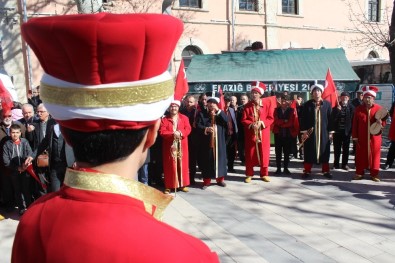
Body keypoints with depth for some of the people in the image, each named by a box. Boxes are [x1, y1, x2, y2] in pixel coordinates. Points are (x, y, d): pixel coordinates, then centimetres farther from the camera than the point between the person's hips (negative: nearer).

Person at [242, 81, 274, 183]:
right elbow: (243, 120, -2)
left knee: (264, 154, 4)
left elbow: (271, 118, 0)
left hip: (263, 134, 1)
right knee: (250, 154, 4)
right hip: (250, 134, 0)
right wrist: (251, 124, -19)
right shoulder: (247, 106, 1)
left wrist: (262, 123, -16)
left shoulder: (266, 106, 2)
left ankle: (264, 174, 16)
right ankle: (249, 175, 15)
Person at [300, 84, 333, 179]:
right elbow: (303, 119, 0)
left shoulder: (327, 104, 4)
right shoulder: (307, 104, 1)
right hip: (310, 132, -1)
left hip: (324, 132, 1)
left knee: (324, 152, 7)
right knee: (309, 152, 3)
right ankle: (307, 171, 13)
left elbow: (330, 118, 4)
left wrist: (330, 132, 0)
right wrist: (304, 132, -6)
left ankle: (326, 171, 19)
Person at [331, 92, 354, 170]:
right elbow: (333, 118, -6)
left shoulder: (351, 107, 0)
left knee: (346, 149, 8)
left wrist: (352, 130, -9)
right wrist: (338, 110, -18)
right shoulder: (336, 106, 2)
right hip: (337, 131, 0)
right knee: (337, 149, 6)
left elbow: (353, 119, -3)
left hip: (347, 131, 0)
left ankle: (345, 164, 17)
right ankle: (336, 164, 15)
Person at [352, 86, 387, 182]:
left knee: (374, 155, 5)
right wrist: (355, 137, -2)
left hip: (374, 137, 0)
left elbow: (383, 123, 4)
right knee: (360, 155, 5)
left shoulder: (379, 109, 1)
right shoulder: (358, 109, 2)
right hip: (361, 138, 0)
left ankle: (374, 174, 16)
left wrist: (380, 122, -20)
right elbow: (355, 124, 2)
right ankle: (359, 173, 16)